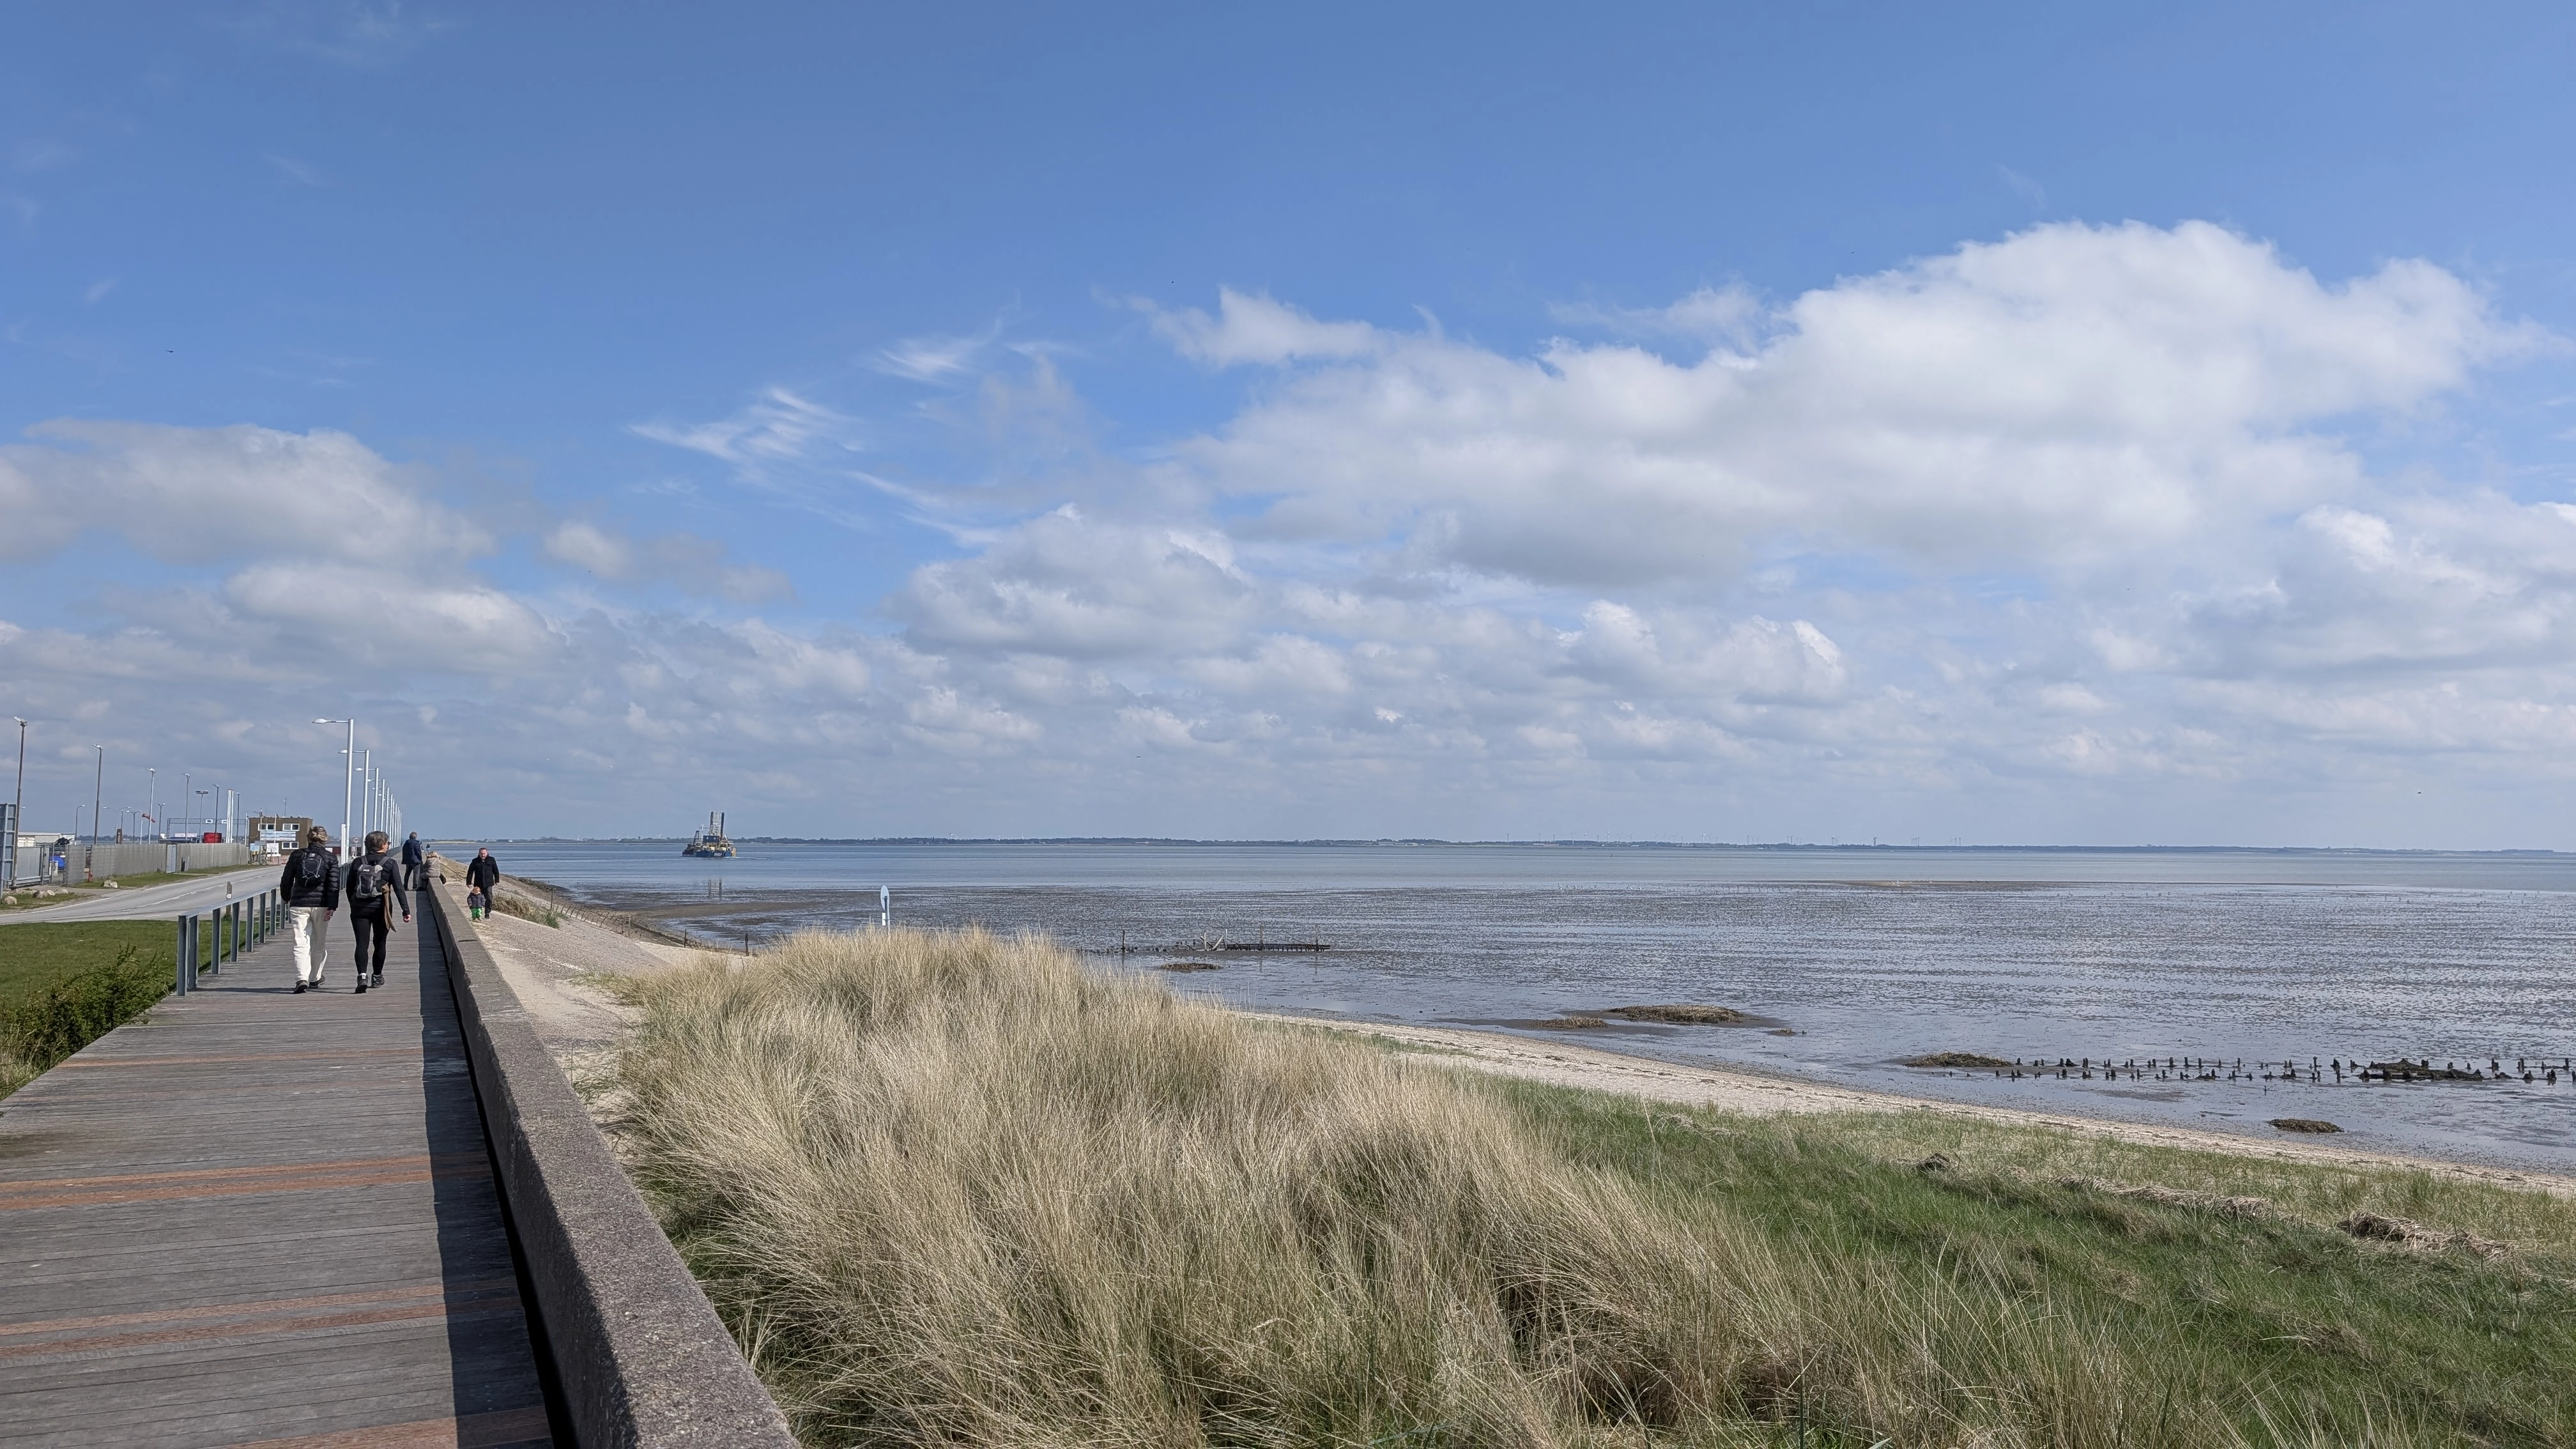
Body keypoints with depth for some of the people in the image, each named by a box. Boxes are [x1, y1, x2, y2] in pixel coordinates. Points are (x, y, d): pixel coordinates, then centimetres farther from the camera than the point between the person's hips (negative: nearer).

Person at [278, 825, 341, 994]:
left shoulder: (297, 855, 4)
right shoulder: (330, 858, 0)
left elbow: (286, 880, 9)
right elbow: (334, 885, -7)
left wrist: (285, 898, 27)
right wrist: (332, 907, -8)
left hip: (299, 904, 0)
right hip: (321, 905, 0)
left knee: (301, 944, -5)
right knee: (319, 945, 15)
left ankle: (302, 979, -22)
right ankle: (315, 979, 26)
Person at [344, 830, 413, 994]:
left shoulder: (357, 863, 3)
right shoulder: (391, 864, -5)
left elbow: (349, 888, 9)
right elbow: (399, 888, -9)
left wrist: (353, 905, 24)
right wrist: (406, 910, -8)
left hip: (359, 909, 1)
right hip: (381, 909, -1)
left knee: (362, 943, -3)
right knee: (379, 943, 15)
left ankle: (362, 976, -22)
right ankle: (377, 977, 27)